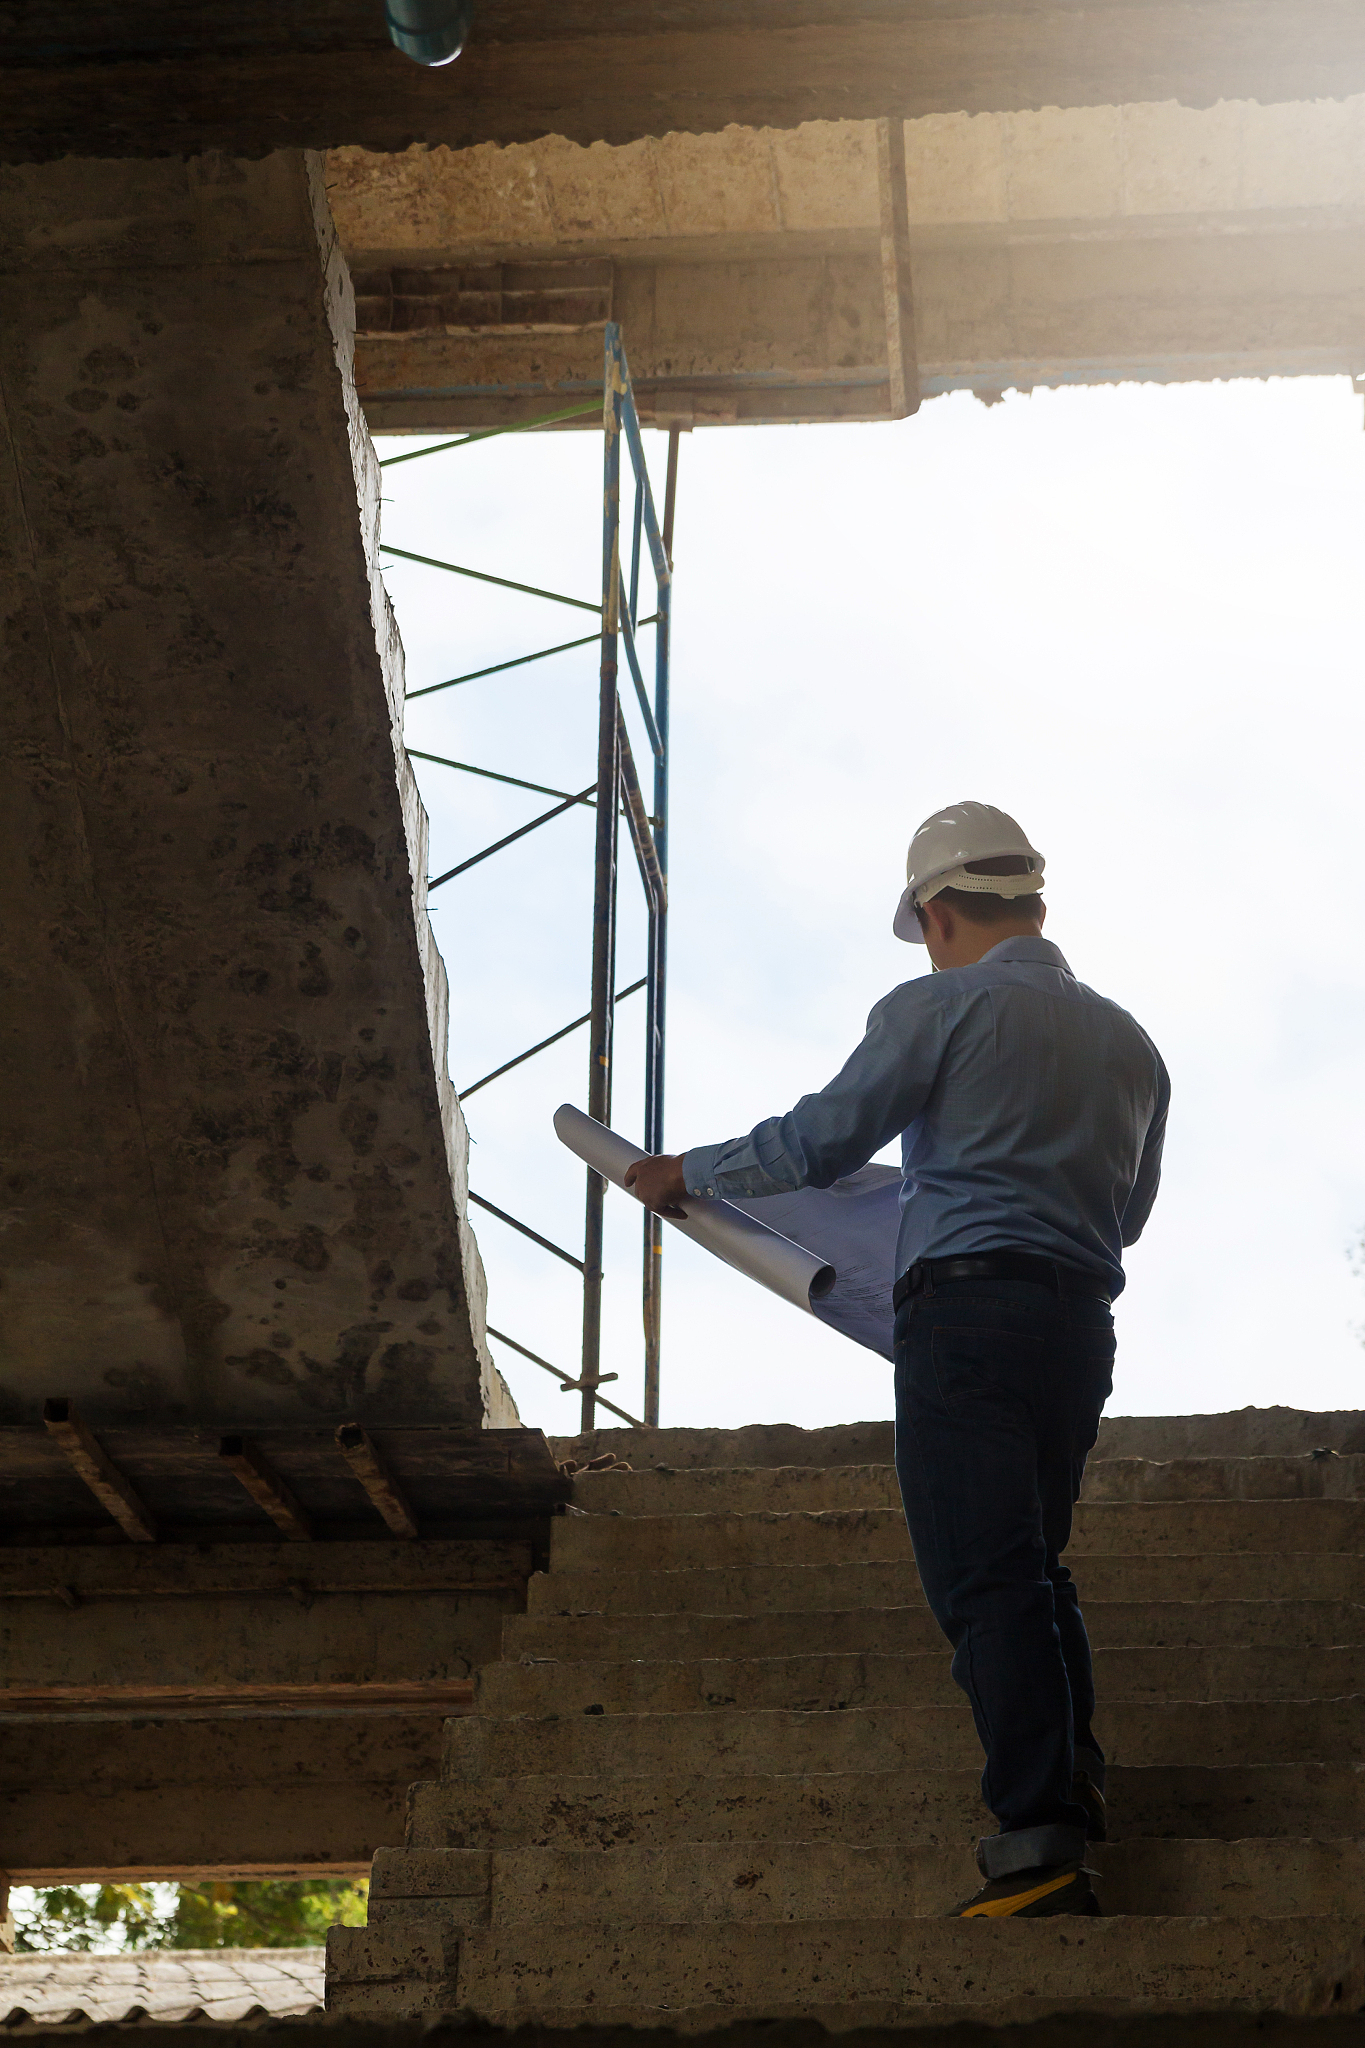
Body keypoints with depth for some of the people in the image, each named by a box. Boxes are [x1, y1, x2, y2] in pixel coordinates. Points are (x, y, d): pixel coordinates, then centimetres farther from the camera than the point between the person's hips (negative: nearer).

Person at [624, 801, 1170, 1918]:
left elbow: (818, 1140, 0)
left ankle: (1038, 1843, -17)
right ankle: (1074, 1785, 14)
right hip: (1084, 1322, 7)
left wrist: (688, 1172, 14)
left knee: (985, 1580, -10)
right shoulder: (1128, 1041, 18)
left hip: (967, 1310, -7)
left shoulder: (941, 1006, -1)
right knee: (1035, 1566, 18)